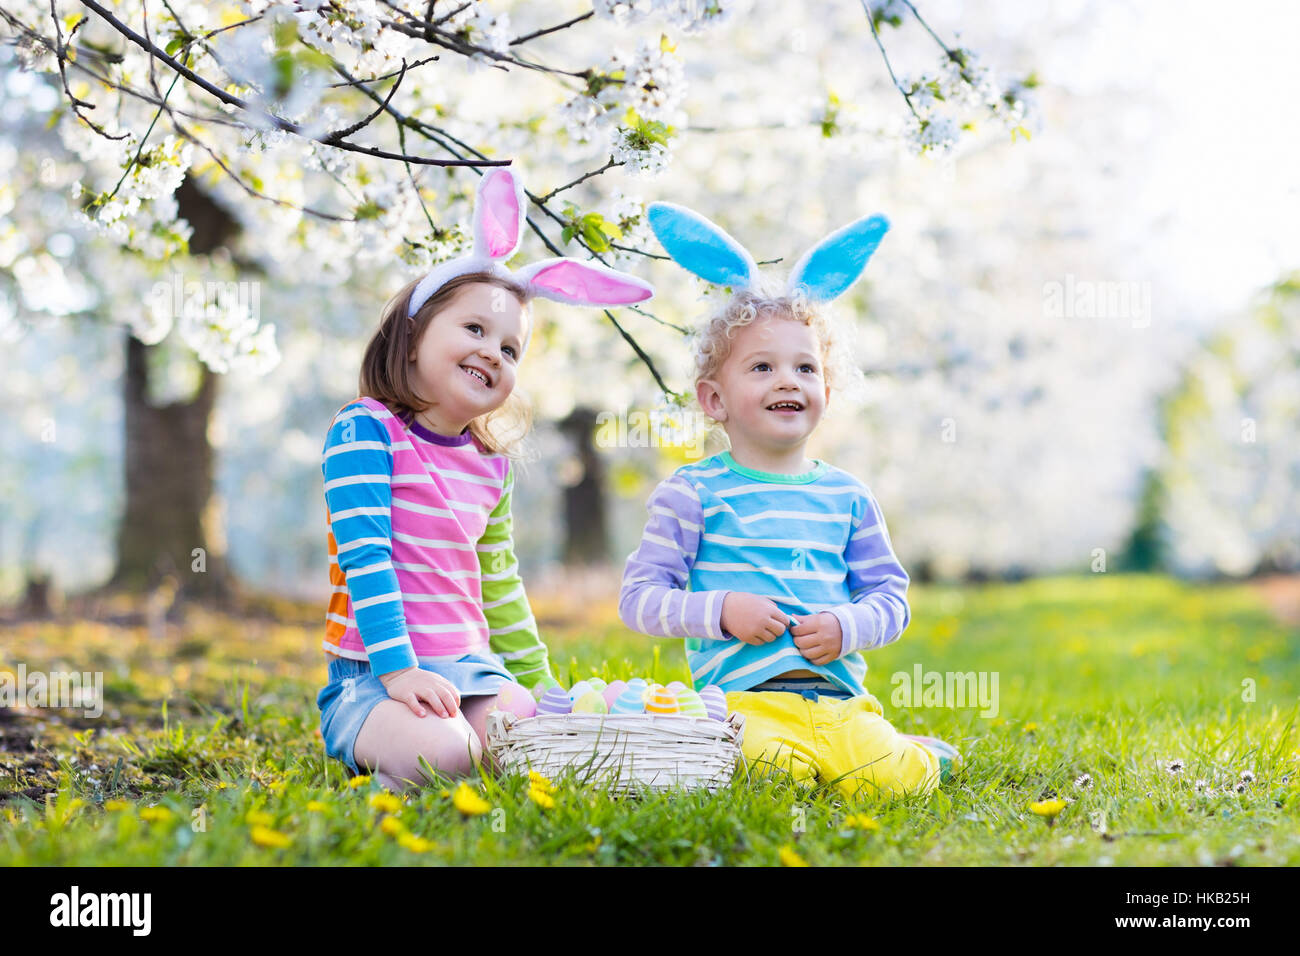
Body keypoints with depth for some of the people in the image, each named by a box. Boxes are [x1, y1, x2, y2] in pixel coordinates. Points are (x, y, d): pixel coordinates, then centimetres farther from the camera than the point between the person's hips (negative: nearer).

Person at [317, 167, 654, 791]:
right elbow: (365, 559, -15)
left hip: (470, 670, 6)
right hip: (373, 676, -6)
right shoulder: (366, 429, -6)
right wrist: (397, 670, -24)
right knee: (443, 751, -35)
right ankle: (384, 764, -4)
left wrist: (540, 689, 21)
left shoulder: (492, 466, 14)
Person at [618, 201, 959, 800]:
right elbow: (638, 598, 2)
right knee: (775, 772, -36)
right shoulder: (694, 493, 5)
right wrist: (721, 611, -13)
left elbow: (891, 595, 18)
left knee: (890, 779, -25)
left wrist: (848, 627, -4)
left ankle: (919, 751, 7)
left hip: (839, 695, 4)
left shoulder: (847, 497, 16)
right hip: (745, 695, -3)